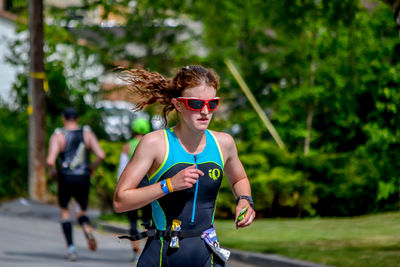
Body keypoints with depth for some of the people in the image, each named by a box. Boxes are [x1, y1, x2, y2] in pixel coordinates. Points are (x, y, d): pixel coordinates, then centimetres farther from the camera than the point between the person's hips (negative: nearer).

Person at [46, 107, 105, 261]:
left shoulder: (58, 136, -4)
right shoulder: (87, 134, 4)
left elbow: (50, 161, -15)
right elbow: (101, 155, -7)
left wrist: (52, 171, 6)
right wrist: (91, 168, 11)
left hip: (66, 178, -2)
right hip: (83, 178, 2)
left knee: (64, 211, 18)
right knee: (82, 212, 18)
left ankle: (71, 247, 5)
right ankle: (88, 229, -18)